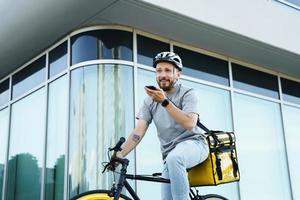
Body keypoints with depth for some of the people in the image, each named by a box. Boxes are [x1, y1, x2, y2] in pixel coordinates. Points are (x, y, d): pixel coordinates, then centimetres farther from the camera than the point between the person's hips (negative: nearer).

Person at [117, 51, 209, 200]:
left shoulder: (187, 93, -7)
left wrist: (164, 102, -30)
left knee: (173, 158, -38)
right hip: (170, 153, 5)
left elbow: (190, 124, -23)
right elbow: (139, 131, -3)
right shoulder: (150, 100, 5)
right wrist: (120, 155, -16)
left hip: (193, 143, -5)